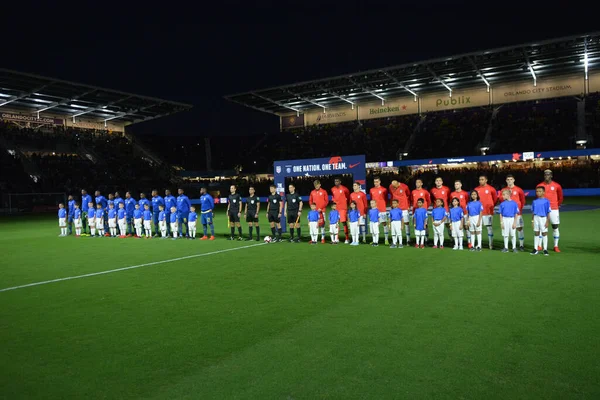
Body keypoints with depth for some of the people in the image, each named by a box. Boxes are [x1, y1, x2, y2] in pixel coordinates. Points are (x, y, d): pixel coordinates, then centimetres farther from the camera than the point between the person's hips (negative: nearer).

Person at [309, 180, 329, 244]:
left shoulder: (324, 191, 2)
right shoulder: (312, 192, 11)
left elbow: (326, 201, -1)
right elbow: (310, 201, 14)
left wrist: (321, 208, -10)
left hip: (322, 210, -3)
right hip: (315, 211, 3)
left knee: (322, 224, -2)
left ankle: (323, 238, 4)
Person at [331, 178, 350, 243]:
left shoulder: (344, 189, -4)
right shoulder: (332, 189, 8)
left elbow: (348, 197, 8)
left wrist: (346, 204, 12)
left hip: (343, 208, -4)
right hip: (335, 208, 4)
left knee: (344, 222, -6)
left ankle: (347, 238, 0)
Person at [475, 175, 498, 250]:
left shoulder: (491, 189, -2)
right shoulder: (476, 189, 6)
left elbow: (495, 198, 7)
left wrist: (491, 206, 9)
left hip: (488, 211, -3)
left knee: (489, 227, -1)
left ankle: (491, 244, 5)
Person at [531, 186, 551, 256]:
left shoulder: (546, 201, -7)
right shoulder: (535, 201, 5)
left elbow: (548, 212, -6)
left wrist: (547, 221, -9)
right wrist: (532, 221, 7)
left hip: (543, 218, -4)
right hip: (536, 218, 4)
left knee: (544, 233, 3)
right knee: (536, 233, 7)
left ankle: (545, 249, 12)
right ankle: (536, 249, 14)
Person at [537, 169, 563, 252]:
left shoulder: (557, 186, 0)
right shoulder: (540, 185, 2)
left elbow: (560, 197, 11)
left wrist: (558, 205, 11)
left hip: (554, 209, 0)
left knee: (555, 227, 2)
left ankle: (556, 246, 8)